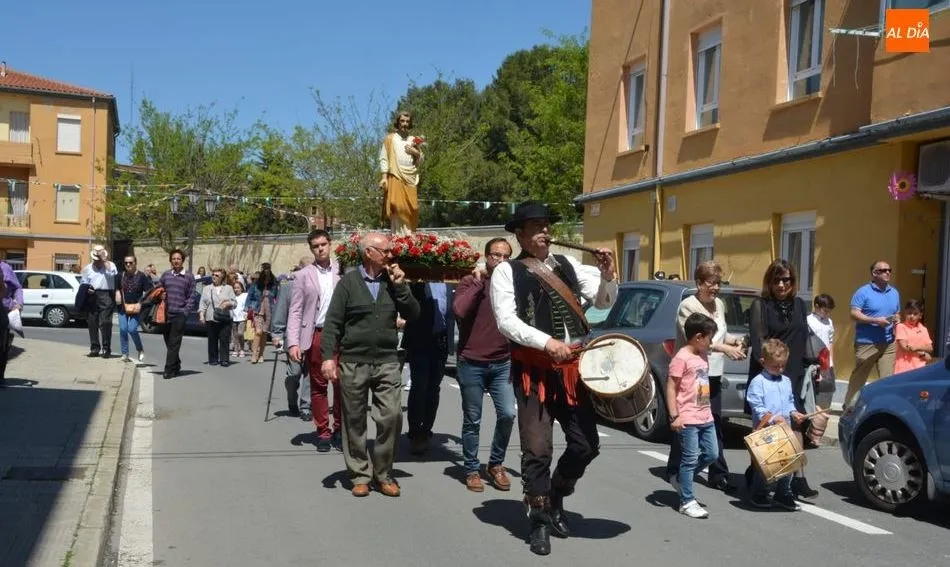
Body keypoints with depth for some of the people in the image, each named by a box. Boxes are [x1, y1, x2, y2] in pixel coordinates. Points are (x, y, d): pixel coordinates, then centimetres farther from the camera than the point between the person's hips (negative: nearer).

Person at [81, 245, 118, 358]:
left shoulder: (110, 265, 8)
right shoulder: (87, 268, 18)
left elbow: (112, 274, -15)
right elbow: (84, 283, 19)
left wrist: (104, 260, -11)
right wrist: (87, 289, -2)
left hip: (106, 295, -4)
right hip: (92, 297, 4)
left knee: (105, 323, -9)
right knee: (92, 323, 5)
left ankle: (106, 349, -5)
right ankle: (94, 348, 14)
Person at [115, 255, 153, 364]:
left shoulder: (141, 276, -3)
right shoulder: (121, 276, 9)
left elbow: (147, 292, -3)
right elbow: (117, 289, 21)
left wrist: (140, 303, -12)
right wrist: (118, 296, 1)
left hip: (136, 308, -4)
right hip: (123, 307, 4)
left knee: (132, 329, -14)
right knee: (123, 329, -4)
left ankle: (140, 350, 10)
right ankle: (125, 354, 4)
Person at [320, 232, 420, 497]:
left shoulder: (393, 280, 9)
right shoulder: (349, 281, -1)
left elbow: (413, 314, 4)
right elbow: (332, 322, -4)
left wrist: (400, 285, -6)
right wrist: (328, 357, -13)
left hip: (386, 362, 2)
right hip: (353, 363, -2)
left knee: (392, 416, -5)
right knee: (354, 421, 6)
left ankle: (383, 473, 11)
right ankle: (360, 474, 19)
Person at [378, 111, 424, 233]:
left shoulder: (413, 140, 19)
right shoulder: (390, 138, 8)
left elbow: (421, 160, 20)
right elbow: (383, 159, 1)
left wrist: (416, 153, -1)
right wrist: (384, 177, -10)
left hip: (410, 179, 4)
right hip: (395, 178, -4)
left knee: (411, 209, -3)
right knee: (397, 207, -14)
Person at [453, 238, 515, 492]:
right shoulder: (470, 282, 0)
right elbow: (459, 310, -20)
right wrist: (478, 282, -14)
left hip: (502, 364, 2)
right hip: (471, 364, -2)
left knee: (507, 414, -8)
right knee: (472, 421, 5)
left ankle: (496, 464, 13)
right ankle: (472, 470, 19)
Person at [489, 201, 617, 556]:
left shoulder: (567, 264, 12)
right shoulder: (507, 271, -2)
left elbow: (603, 302, 10)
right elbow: (506, 320, -12)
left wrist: (607, 275, -10)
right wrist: (547, 342, -22)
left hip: (573, 365, 5)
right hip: (534, 369, -4)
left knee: (586, 444, 8)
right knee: (537, 449, -1)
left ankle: (555, 499, 32)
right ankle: (540, 521, 16)